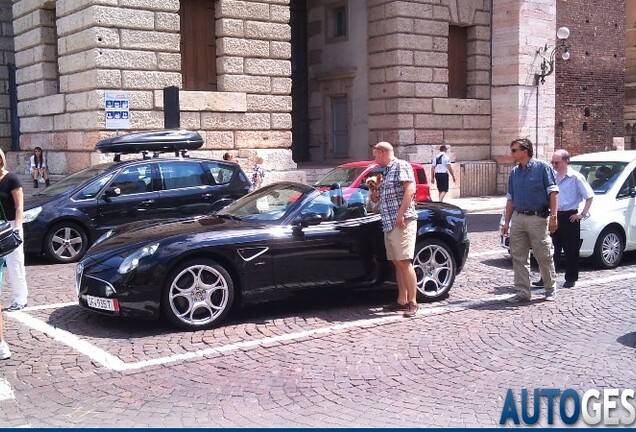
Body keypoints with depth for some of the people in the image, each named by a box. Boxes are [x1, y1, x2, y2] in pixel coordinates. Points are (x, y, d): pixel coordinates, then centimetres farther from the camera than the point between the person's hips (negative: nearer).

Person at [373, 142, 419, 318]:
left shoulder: (401, 166, -4)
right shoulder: (387, 171, 22)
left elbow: (410, 189, -17)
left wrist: (401, 213, -22)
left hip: (402, 223, -9)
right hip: (389, 224, 9)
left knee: (404, 262, -12)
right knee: (397, 263, 8)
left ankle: (412, 302, -11)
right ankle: (401, 300, 12)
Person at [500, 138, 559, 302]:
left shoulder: (542, 167, -4)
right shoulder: (514, 172, 13)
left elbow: (553, 192, -7)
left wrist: (553, 216, -14)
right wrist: (507, 221, 12)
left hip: (538, 218, -5)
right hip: (518, 218, 6)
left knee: (544, 256, 3)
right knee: (518, 258, 5)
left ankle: (550, 289, 21)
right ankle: (522, 292, 12)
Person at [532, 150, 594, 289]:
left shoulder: (576, 177, -6)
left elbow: (589, 196, -4)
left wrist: (583, 214, -7)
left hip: (570, 217, -5)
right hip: (555, 216, 5)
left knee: (571, 250, 3)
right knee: (553, 249, 4)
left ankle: (571, 278, 13)